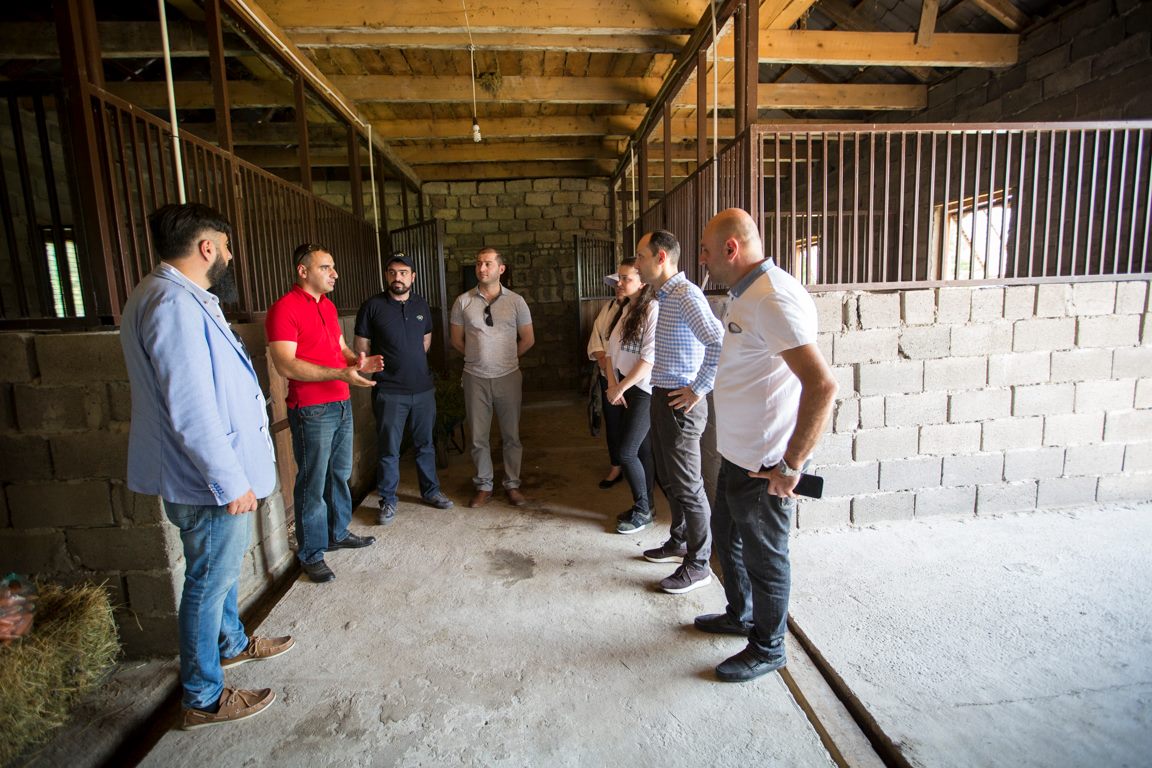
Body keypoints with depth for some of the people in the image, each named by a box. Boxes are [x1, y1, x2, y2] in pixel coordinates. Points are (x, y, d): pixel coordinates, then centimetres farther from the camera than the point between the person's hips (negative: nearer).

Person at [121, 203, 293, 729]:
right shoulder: (175, 304, -24)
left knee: (222, 569, 26)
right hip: (210, 483, -10)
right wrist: (229, 481, -23)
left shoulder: (183, 298, 11)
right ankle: (204, 699, 24)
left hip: (217, 471, 10)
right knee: (209, 582, 5)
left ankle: (232, 644, 47)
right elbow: (190, 409, -28)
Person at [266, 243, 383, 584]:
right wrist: (341, 373, -27)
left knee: (340, 474, 19)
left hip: (341, 404, 8)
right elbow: (285, 365, -21)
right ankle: (311, 553, 17)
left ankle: (338, 533, 35)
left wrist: (358, 361, -2)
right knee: (313, 483, 2)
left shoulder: (328, 305, 13)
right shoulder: (284, 308, -14)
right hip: (311, 411, -8)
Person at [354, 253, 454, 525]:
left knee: (425, 444, 15)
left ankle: (430, 490, 32)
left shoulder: (421, 305, 7)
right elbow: (361, 348, -3)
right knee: (389, 450, 5)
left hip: (423, 388, 4)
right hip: (389, 392, -4)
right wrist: (386, 366, -3)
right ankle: (388, 501, 20)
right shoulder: (373, 306, -6)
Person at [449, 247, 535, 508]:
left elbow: (528, 340, 5)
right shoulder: (463, 301, 0)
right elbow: (457, 341, 8)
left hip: (508, 376, 0)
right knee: (478, 437, 8)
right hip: (475, 378, 1)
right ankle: (483, 486, 24)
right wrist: (479, 357, 10)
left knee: (511, 435, 8)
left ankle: (512, 484, 23)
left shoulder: (516, 301, -2)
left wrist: (506, 358, 11)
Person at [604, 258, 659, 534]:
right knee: (642, 449, 14)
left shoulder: (653, 310, -14)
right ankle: (645, 506, 26)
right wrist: (613, 384, -5)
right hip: (625, 388, 7)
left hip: (644, 390, -7)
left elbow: (650, 357, -20)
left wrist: (621, 387, -16)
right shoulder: (627, 309, 11)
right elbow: (611, 349, 9)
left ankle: (642, 511, 13)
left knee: (627, 452, -5)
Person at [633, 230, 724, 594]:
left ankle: (698, 564, 16)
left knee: (687, 485, 1)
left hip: (679, 403, -10)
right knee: (668, 478, 21)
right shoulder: (664, 295, 13)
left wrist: (699, 389, -23)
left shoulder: (686, 295, -18)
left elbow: (718, 342, -32)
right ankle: (679, 542, 38)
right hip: (662, 397, 10)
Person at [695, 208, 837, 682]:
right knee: (727, 535, 25)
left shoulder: (774, 299, -23)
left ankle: (767, 648, 32)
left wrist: (791, 465, -26)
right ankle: (740, 615, 47)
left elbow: (822, 384, -31)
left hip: (764, 465, -10)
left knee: (764, 556, 9)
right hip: (737, 455, 10)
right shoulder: (746, 294, 9)